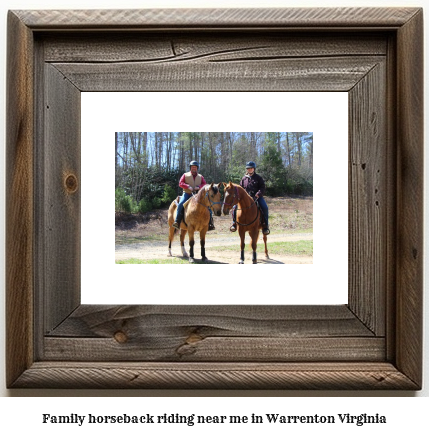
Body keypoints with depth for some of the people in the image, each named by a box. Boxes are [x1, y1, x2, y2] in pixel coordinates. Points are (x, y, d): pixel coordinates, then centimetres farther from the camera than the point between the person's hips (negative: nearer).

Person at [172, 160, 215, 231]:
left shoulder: (200, 177, 16)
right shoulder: (185, 175, 10)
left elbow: (204, 184, 8)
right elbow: (180, 183, 1)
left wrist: (199, 187, -13)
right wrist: (188, 186, -16)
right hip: (187, 194, -2)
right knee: (181, 204, -29)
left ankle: (210, 223, -6)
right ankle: (177, 222, -26)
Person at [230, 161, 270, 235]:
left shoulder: (258, 178, 5)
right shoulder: (244, 179, 14)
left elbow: (262, 188, -2)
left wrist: (257, 195, -19)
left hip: (257, 197, -2)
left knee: (264, 207, -28)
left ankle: (265, 225, -18)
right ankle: (234, 223, -1)